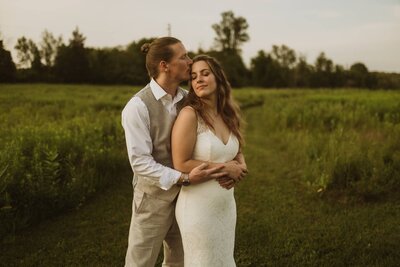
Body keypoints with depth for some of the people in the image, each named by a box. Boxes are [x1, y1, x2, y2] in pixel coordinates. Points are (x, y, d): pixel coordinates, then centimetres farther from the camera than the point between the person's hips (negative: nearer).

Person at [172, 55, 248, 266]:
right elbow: (181, 165, -20)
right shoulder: (189, 114, -17)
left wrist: (241, 166, -6)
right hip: (198, 206, -6)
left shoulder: (228, 115, 3)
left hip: (226, 204, 7)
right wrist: (224, 168, -16)